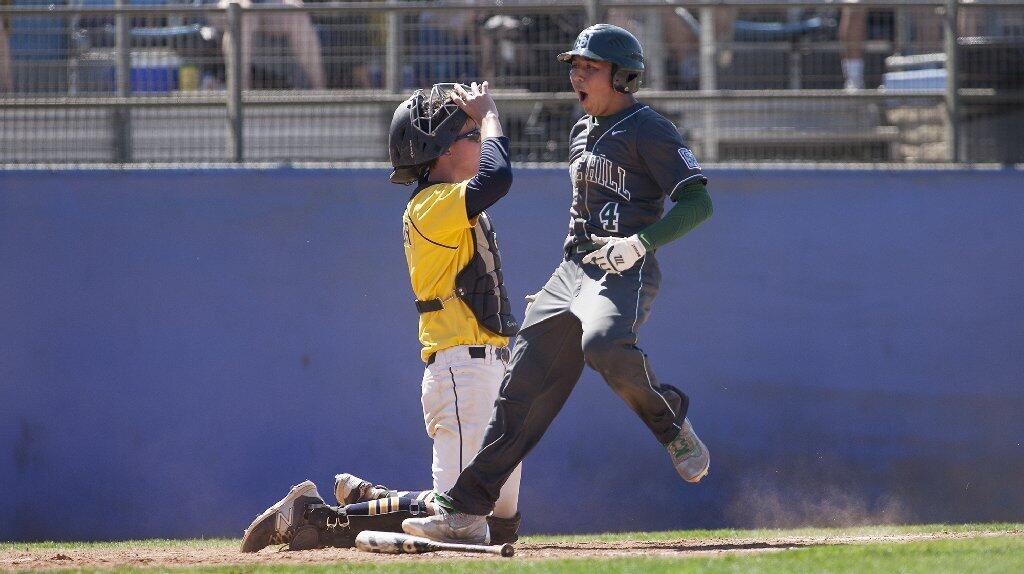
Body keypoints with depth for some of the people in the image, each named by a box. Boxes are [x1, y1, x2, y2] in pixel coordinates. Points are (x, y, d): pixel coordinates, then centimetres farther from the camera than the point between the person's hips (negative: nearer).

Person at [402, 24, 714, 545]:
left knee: (604, 346, -38)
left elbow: (698, 202, -13)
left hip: (624, 273, -8)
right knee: (522, 389, -1)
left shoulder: (649, 131, -5)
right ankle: (465, 513, -1)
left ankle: (673, 427, -11)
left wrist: (642, 242, -25)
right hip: (571, 269, 8)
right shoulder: (581, 134, 20)